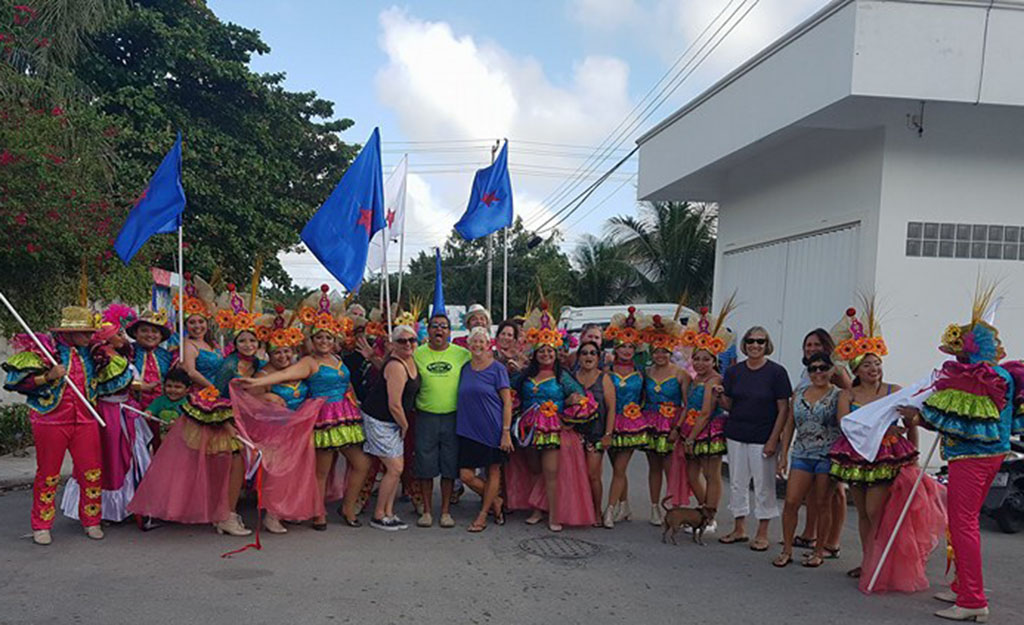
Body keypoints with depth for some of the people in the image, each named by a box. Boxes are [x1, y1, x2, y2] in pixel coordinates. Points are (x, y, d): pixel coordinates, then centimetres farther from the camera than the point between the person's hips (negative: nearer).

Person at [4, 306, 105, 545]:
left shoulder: (90, 351, 10)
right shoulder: (43, 347, -6)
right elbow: (16, 380, -10)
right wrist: (47, 377, -21)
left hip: (85, 420, 4)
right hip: (50, 421, -4)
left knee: (92, 472, 3)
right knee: (48, 474, 4)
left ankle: (91, 521, 17)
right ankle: (41, 526, 18)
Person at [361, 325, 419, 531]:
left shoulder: (409, 359, 4)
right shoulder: (396, 366, -24)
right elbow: (394, 405, -23)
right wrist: (405, 425, -7)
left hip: (393, 421, 9)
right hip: (379, 420, -9)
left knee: (397, 468, 10)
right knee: (394, 469, -7)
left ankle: (388, 513, 20)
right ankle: (378, 516, 7)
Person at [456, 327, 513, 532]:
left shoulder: (497, 369, -4)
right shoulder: (465, 369, 9)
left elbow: (507, 402, -6)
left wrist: (506, 432, -12)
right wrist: (460, 426, 11)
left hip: (492, 429, -4)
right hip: (469, 429, 4)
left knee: (493, 471, 6)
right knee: (466, 475, -2)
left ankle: (483, 514, 20)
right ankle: (495, 501, 20)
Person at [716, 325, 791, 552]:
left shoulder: (776, 372, -6)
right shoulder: (734, 371, 4)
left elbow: (783, 409, -6)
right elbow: (728, 405, 9)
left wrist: (773, 440, -12)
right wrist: (720, 396, -13)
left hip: (763, 438, -4)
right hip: (736, 436, 4)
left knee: (764, 486, 4)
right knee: (737, 483, 11)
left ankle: (762, 533, 17)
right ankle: (739, 529, 25)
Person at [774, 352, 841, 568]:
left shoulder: (838, 395, -2)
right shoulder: (799, 394, 11)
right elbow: (789, 425, 14)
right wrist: (783, 455, 11)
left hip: (828, 455, -4)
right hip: (802, 455, 4)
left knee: (822, 504, 4)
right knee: (791, 502, -1)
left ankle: (819, 551, 19)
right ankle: (787, 550, 11)